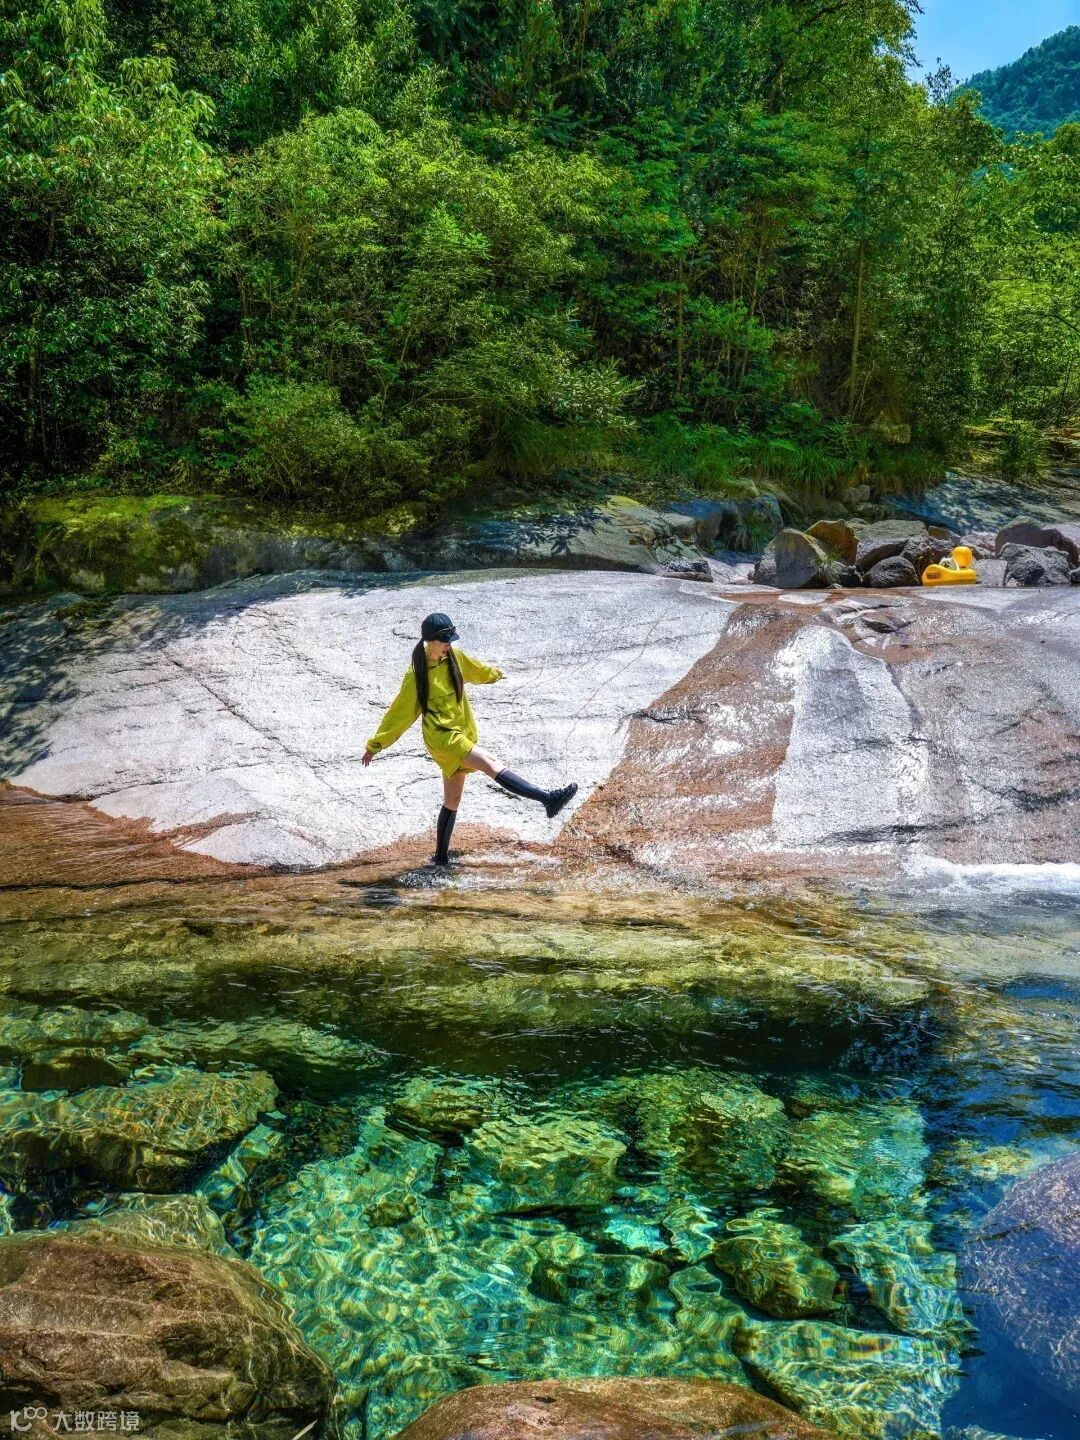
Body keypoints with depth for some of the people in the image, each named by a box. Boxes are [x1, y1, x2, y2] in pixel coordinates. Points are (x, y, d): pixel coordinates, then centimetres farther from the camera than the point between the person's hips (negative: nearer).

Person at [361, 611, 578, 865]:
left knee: (452, 800, 13)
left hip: (462, 734, 8)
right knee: (490, 764, -25)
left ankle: (441, 855, 25)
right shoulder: (416, 675, -12)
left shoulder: (453, 656, 3)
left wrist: (493, 673, 46)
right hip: (441, 736, -7)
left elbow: (476, 669, 27)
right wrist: (375, 745, 2)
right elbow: (399, 713, -3)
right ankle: (547, 799, -36)